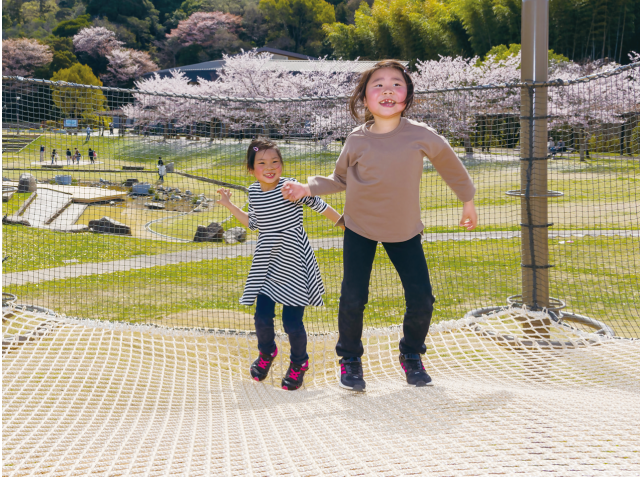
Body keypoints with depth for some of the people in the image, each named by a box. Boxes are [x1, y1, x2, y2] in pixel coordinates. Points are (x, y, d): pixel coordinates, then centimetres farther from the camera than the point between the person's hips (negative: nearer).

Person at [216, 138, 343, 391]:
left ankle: (299, 362, 25)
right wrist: (230, 206, 18)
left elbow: (320, 206, -6)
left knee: (292, 321, -4)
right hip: (266, 263, 4)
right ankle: (266, 352, 36)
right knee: (262, 317, 2)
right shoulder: (254, 192, 2)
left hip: (293, 262, -4)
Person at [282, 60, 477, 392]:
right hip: (360, 229, 0)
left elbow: (449, 163, 5)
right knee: (353, 298, -7)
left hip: (405, 231, 1)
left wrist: (467, 200, 16)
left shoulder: (420, 135, -13)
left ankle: (411, 354, 26)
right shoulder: (357, 140, -11)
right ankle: (349, 359, 18)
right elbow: (340, 179, 5)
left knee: (421, 299, -3)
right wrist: (308, 188, -10)